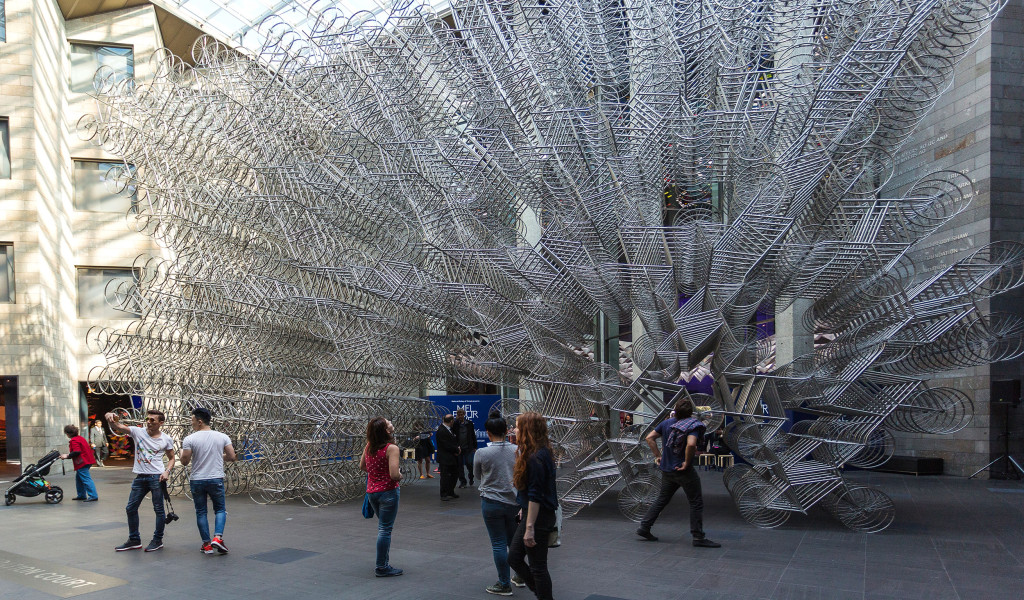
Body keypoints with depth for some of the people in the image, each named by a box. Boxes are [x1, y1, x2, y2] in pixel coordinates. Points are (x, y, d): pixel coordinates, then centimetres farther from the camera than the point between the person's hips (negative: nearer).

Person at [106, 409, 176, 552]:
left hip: (157, 477, -3)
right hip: (140, 476, 3)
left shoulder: (166, 439, -1)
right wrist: (110, 417, -34)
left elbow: (171, 458, 10)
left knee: (158, 509, 2)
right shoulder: (137, 432, 0)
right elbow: (116, 426, -11)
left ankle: (158, 540, 16)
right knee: (131, 508, 10)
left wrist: (167, 471, -8)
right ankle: (134, 540, 25)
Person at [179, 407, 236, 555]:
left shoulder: (190, 439, -8)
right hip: (216, 480, 1)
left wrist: (182, 449, 13)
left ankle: (207, 544, 12)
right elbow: (232, 457, -1)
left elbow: (185, 461, -5)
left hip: (197, 481, -1)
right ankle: (217, 537, -6)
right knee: (220, 509, 13)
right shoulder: (222, 437, -2)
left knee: (201, 512, 11)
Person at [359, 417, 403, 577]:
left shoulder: (368, 446, 2)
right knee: (385, 529, 2)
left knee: (383, 527, 22)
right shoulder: (392, 448, -19)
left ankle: (383, 563, 28)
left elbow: (362, 466, 16)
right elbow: (394, 475, -26)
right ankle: (382, 567, 9)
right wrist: (400, 476, -5)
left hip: (371, 491, 7)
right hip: (387, 491, -7)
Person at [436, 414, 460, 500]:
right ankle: (444, 495, 8)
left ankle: (451, 492, 28)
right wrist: (457, 450, -9)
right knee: (445, 476, -2)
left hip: (452, 458, 9)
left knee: (454, 475, 15)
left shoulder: (449, 429, 10)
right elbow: (447, 445, -22)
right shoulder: (441, 431, -20)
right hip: (445, 459, -9)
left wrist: (457, 448, -3)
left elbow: (455, 441, 17)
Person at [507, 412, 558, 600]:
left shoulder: (535, 458, -21)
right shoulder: (541, 453, 9)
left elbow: (535, 496, -23)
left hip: (539, 517, -10)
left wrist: (530, 528, -22)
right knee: (514, 558, 16)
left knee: (537, 566, 2)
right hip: (530, 514, 10)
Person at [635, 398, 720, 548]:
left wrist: (658, 455, 12)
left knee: (661, 500, 17)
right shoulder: (694, 425, -13)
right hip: (684, 471, -7)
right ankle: (698, 537, 8)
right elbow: (691, 444, -30)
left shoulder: (667, 422, 7)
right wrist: (687, 462, -17)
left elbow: (650, 438, 10)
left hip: (667, 470, 7)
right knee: (696, 503, 5)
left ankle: (644, 528, 18)